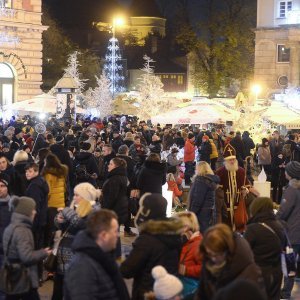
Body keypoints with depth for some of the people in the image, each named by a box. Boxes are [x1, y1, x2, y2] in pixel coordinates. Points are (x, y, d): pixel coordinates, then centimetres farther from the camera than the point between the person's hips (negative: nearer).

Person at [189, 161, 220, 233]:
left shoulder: (200, 180, -14)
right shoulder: (211, 180, 14)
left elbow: (197, 199, -18)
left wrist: (191, 213, -15)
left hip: (202, 213, -9)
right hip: (210, 211, 9)